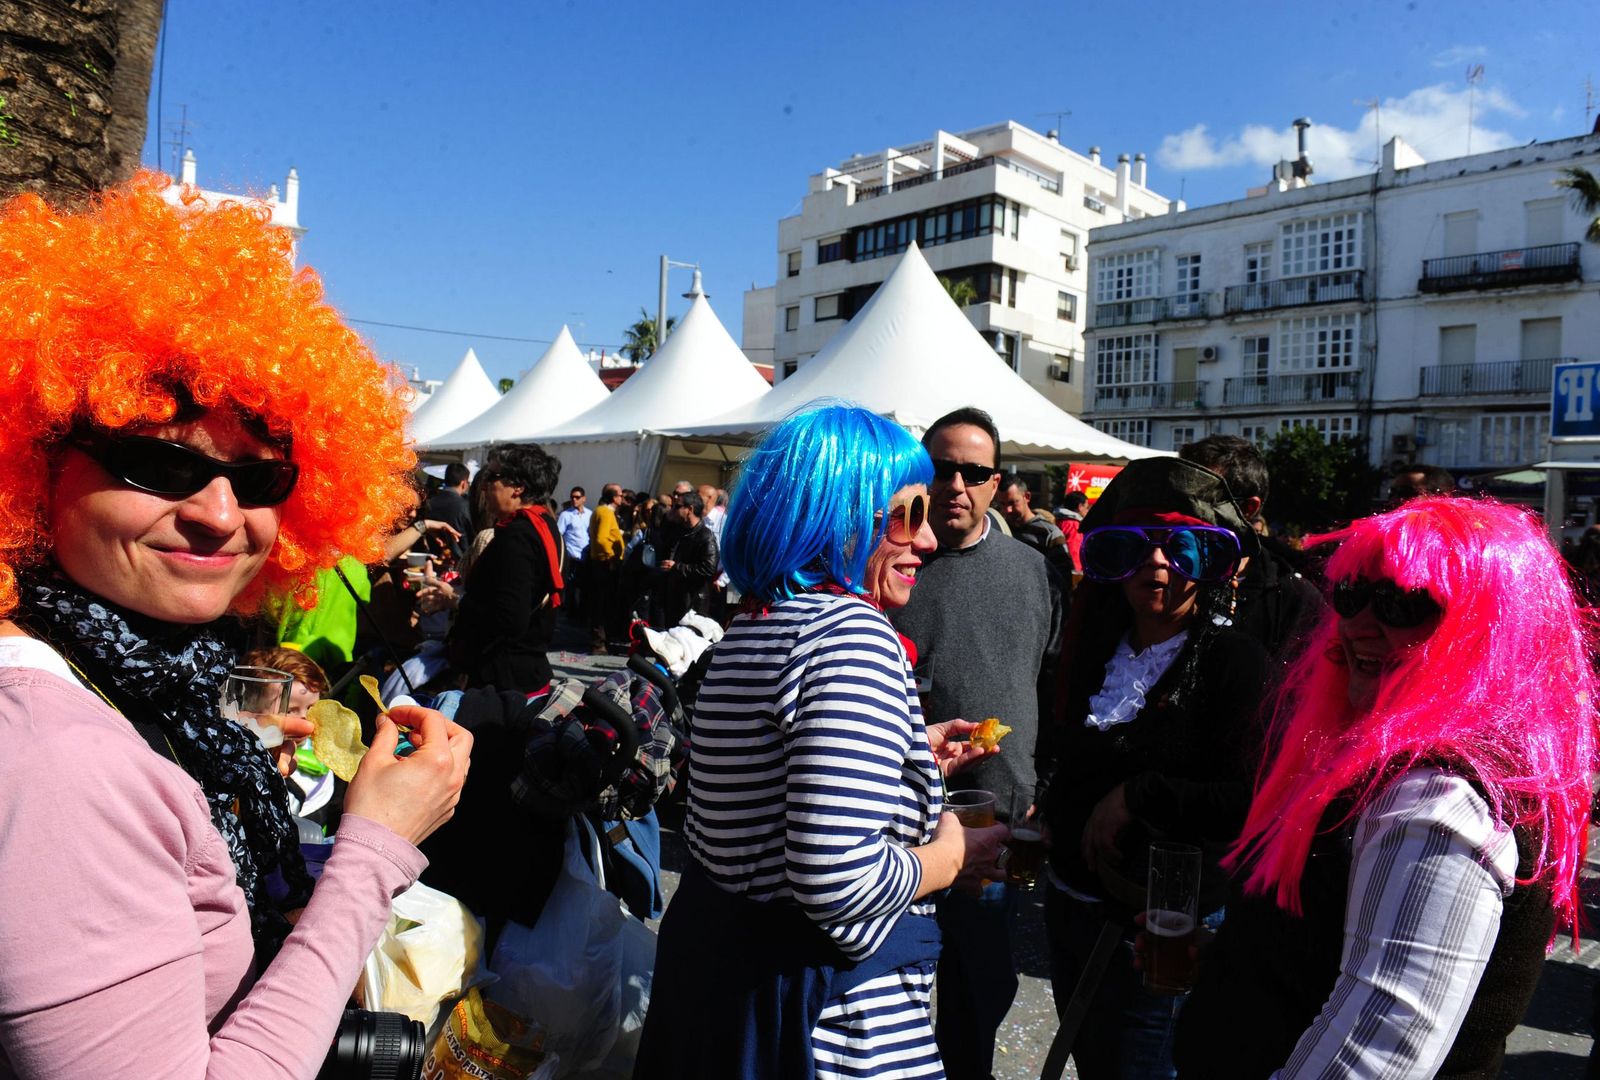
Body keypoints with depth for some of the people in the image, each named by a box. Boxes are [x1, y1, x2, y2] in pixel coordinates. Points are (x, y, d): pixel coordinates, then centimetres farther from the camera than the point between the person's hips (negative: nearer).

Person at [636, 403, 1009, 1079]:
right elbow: (838, 880, -32)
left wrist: (906, 758, 13)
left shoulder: (752, 626, 5)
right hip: (823, 1012, -9)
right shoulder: (854, 634, -24)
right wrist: (953, 856, -14)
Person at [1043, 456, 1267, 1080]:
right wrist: (1050, 826, 8)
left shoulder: (1235, 661, -16)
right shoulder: (1100, 649, 5)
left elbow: (1252, 801, -27)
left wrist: (1137, 797, -23)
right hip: (1070, 906, 7)